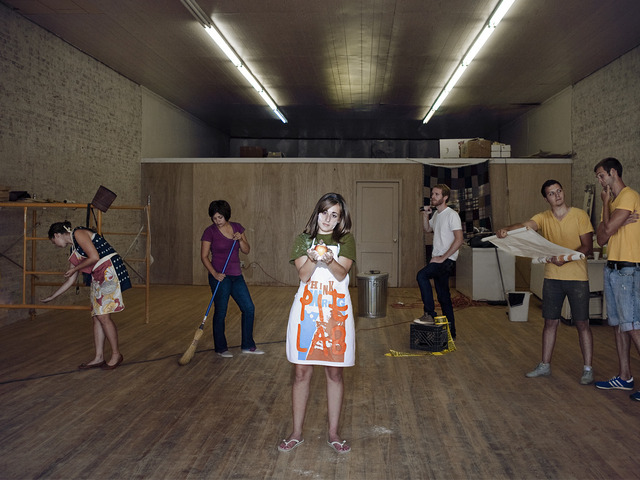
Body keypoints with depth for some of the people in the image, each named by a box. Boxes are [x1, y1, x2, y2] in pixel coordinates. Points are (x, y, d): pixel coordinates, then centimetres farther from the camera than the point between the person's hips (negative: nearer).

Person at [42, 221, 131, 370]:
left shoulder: (79, 233, -4)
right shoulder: (74, 250, 22)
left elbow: (94, 257, -16)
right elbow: (70, 281, 25)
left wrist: (75, 269, -1)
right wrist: (52, 297, 31)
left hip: (109, 272, -9)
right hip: (97, 278, 9)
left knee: (103, 316, -10)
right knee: (97, 317, 7)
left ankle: (116, 354, 1)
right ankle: (99, 358, 12)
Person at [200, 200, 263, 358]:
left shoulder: (237, 227, 6)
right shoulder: (210, 231, -7)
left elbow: (246, 251, 6)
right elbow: (204, 256, -7)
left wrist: (240, 239, -13)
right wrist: (214, 273, -19)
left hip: (236, 275, 6)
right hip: (220, 277, -5)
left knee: (249, 308, 6)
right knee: (220, 312, 0)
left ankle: (247, 345, 19)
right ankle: (220, 348, 16)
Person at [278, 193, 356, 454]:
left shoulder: (346, 240, 6)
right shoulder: (303, 239, 7)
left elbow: (341, 274, -9)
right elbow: (304, 275, -5)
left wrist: (329, 260, -29)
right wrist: (313, 259, -26)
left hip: (336, 311, 0)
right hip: (306, 308, 0)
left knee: (334, 373, 6)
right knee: (302, 372, 5)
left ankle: (333, 433, 20)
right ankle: (297, 433, 19)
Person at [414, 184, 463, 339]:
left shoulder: (452, 215, -12)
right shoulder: (436, 214, 15)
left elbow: (459, 239, -19)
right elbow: (427, 229, 29)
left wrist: (443, 257, -20)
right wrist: (425, 215, 10)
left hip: (447, 260, -9)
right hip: (438, 259, 9)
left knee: (422, 275, -29)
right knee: (443, 296, 11)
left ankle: (429, 315, -23)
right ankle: (450, 332, 19)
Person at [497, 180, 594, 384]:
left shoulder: (580, 215, -3)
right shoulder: (543, 218, 3)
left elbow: (588, 246, -6)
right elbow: (525, 226, -17)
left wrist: (566, 258, -23)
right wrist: (506, 230, -39)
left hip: (577, 277, -3)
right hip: (552, 277, 3)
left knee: (582, 323, 0)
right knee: (550, 322, 9)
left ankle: (587, 369, 9)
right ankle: (545, 366, 19)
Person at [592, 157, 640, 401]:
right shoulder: (612, 200, 19)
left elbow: (608, 229, -17)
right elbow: (601, 238, 11)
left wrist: (606, 202, -3)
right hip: (612, 269, 9)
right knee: (618, 325, 12)